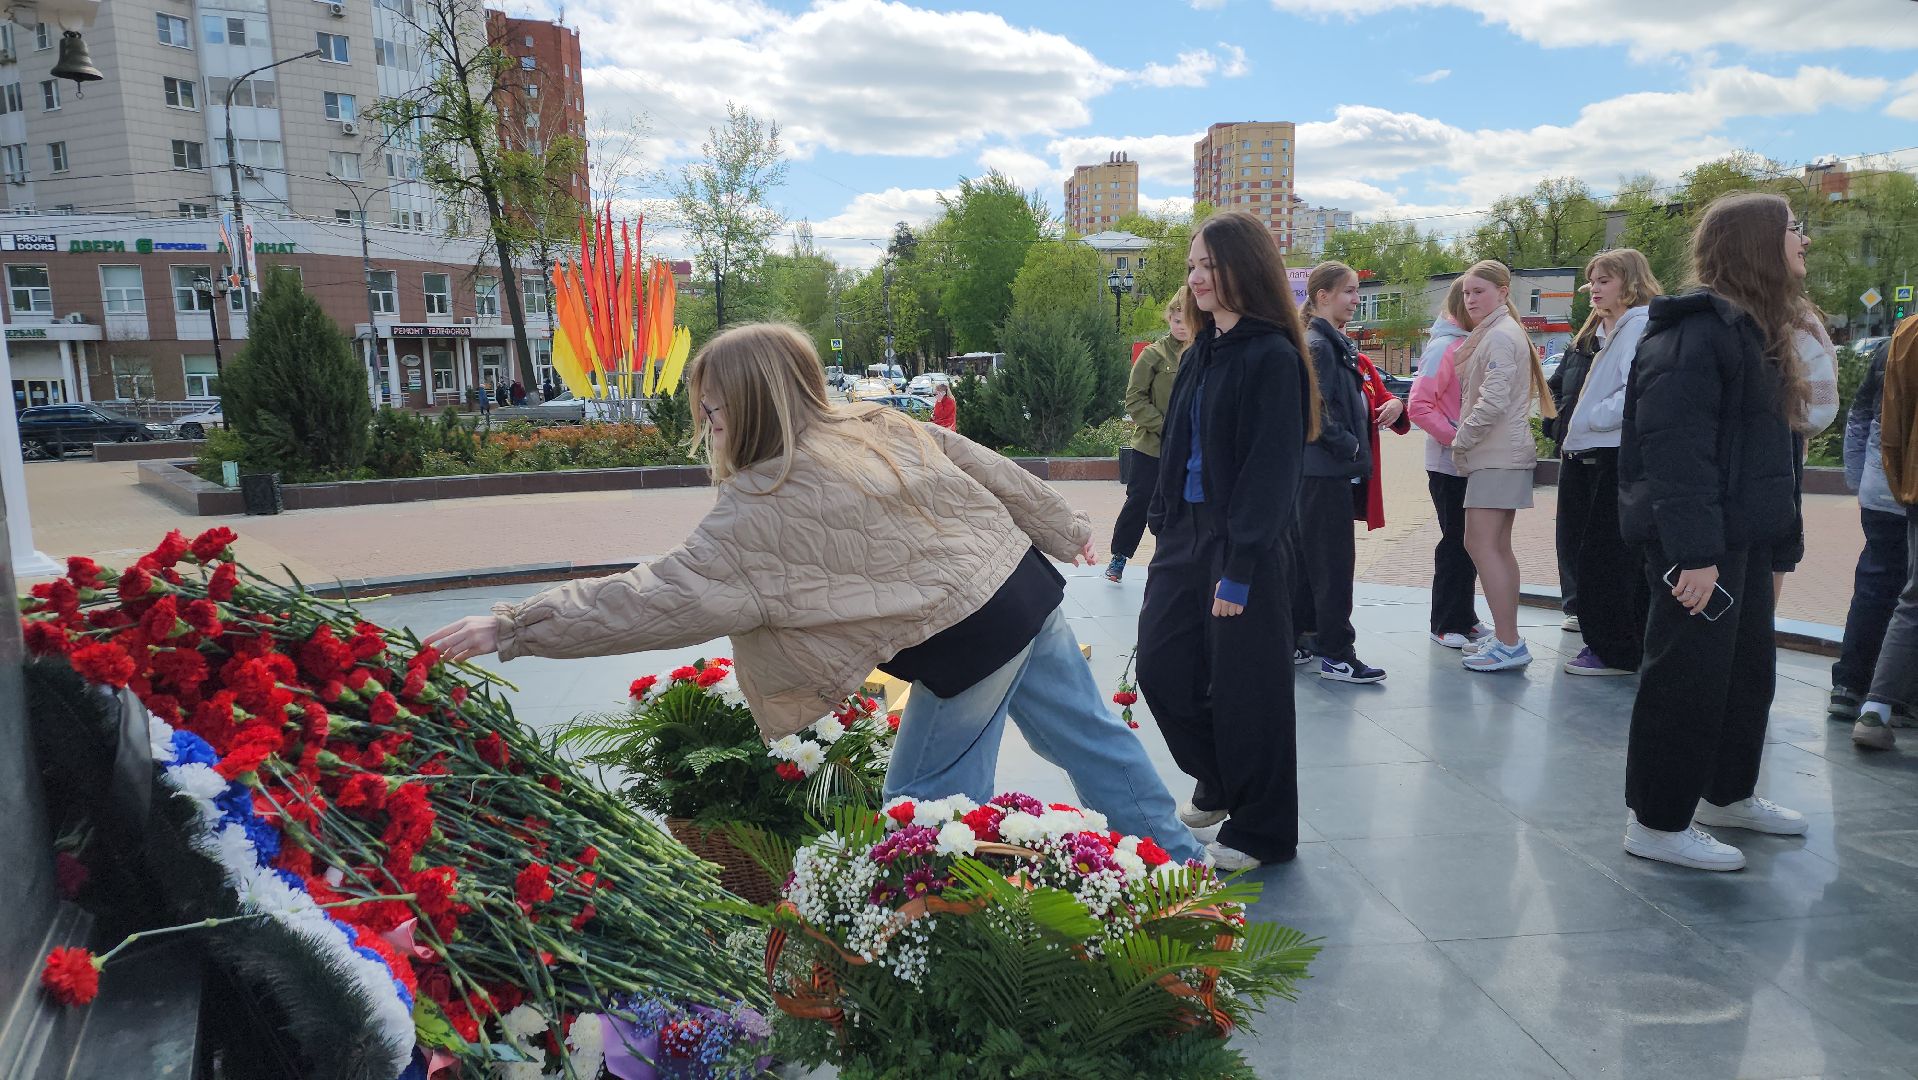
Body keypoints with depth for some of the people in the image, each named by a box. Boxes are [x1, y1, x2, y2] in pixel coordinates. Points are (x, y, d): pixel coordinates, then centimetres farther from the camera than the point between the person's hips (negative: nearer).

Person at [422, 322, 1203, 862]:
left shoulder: (765, 509, -16)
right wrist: (1064, 531, 27)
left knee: (927, 808, 10)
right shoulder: (878, 423, 5)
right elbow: (994, 472, 12)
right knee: (1092, 739, 22)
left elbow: (659, 600, -18)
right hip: (1030, 587, 9)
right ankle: (1180, 868, 37)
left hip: (969, 641, -8)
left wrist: (513, 629, -13)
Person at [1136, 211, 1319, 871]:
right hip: (1185, 533, 8)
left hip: (1241, 545, -8)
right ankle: (1218, 784, 34)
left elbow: (1273, 468, -17)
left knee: (1244, 688, 2)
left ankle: (1260, 832, 20)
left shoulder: (1272, 356, -12)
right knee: (1161, 665, 9)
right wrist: (1161, 522, 10)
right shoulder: (1200, 353, 13)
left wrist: (1240, 567, -19)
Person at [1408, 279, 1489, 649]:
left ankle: (1464, 618, 24)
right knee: (1456, 542, 0)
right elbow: (1418, 405, -20)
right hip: (1449, 464, -8)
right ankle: (1446, 625, 11)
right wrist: (1456, 438, -23)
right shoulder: (1444, 347, -14)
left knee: (1468, 542, 14)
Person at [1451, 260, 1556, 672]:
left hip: (1497, 457, -11)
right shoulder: (1495, 333, 20)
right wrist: (1466, 442, 14)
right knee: (1497, 548, 12)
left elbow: (1493, 402, -21)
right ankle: (1508, 639, 18)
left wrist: (1460, 441, -10)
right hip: (1500, 455, 11)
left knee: (1481, 546, -12)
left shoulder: (1500, 336, -13)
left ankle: (1509, 644, -12)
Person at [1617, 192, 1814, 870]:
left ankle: (1728, 795, 36)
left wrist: (1780, 536, 17)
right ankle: (1657, 824, 8)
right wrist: (1695, 551, -28)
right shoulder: (1698, 328, -16)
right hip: (1702, 542, -10)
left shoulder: (1752, 329, 16)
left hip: (1743, 536, 11)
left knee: (1749, 668, 19)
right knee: (1688, 676, -4)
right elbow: (1674, 447, -24)